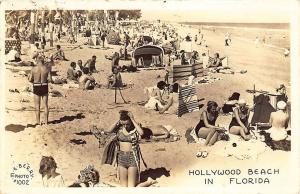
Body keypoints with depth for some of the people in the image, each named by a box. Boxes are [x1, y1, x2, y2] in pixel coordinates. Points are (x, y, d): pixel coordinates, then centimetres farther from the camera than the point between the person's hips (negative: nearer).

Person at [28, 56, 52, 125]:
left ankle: (38, 122, 8)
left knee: (37, 106, 8)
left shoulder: (34, 69, -8)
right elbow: (50, 79, -5)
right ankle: (46, 121, 14)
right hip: (44, 87, 1)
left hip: (36, 88, -1)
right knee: (45, 105, 12)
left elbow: (30, 79, -6)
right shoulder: (47, 68, -5)